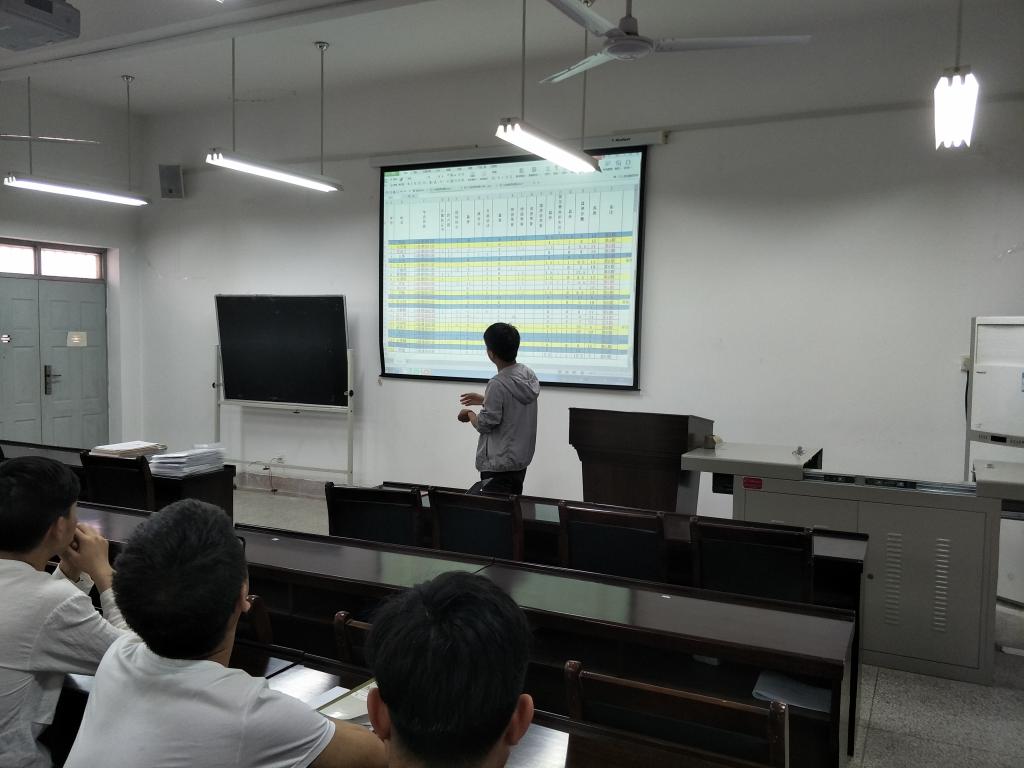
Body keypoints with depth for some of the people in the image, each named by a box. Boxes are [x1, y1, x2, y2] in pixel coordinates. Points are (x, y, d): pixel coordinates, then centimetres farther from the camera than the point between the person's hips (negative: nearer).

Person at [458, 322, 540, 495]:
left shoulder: (498, 385, -24)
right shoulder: (529, 375, 0)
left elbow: (485, 425, -18)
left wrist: (469, 414, 1)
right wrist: (484, 400, 18)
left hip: (498, 465, -8)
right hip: (522, 461, 8)